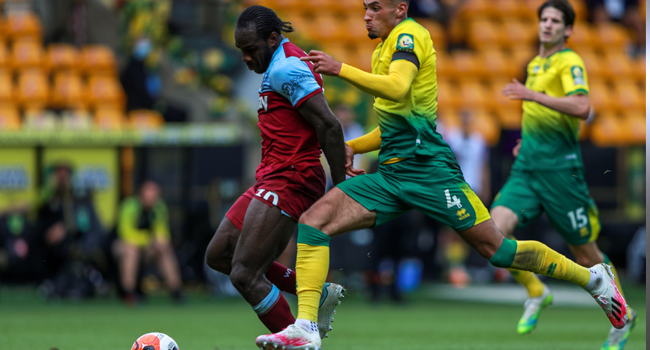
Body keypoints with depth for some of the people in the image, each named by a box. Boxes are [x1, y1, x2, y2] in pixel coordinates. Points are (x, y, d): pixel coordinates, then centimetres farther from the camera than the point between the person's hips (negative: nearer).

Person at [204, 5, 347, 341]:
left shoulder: (285, 69, -16)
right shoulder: (278, 66, 17)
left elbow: (329, 126, -22)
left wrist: (340, 188, -20)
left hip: (288, 182, -11)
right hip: (272, 179, 11)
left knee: (244, 275, -12)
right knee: (218, 255, 13)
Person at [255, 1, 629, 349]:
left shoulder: (408, 35, -6)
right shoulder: (385, 49, 23)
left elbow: (397, 88, -27)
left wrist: (340, 69, -28)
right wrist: (352, 146, 18)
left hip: (427, 168, -9)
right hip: (390, 173, 9)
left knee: (497, 249, -6)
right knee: (314, 220, -11)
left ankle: (593, 277, 12)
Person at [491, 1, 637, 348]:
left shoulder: (569, 62, -8)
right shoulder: (535, 64, 18)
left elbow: (581, 107, -27)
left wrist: (533, 95, -31)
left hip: (559, 167, -7)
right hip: (526, 167, 7)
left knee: (585, 255, 2)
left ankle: (623, 315, 22)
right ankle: (536, 293, 4)